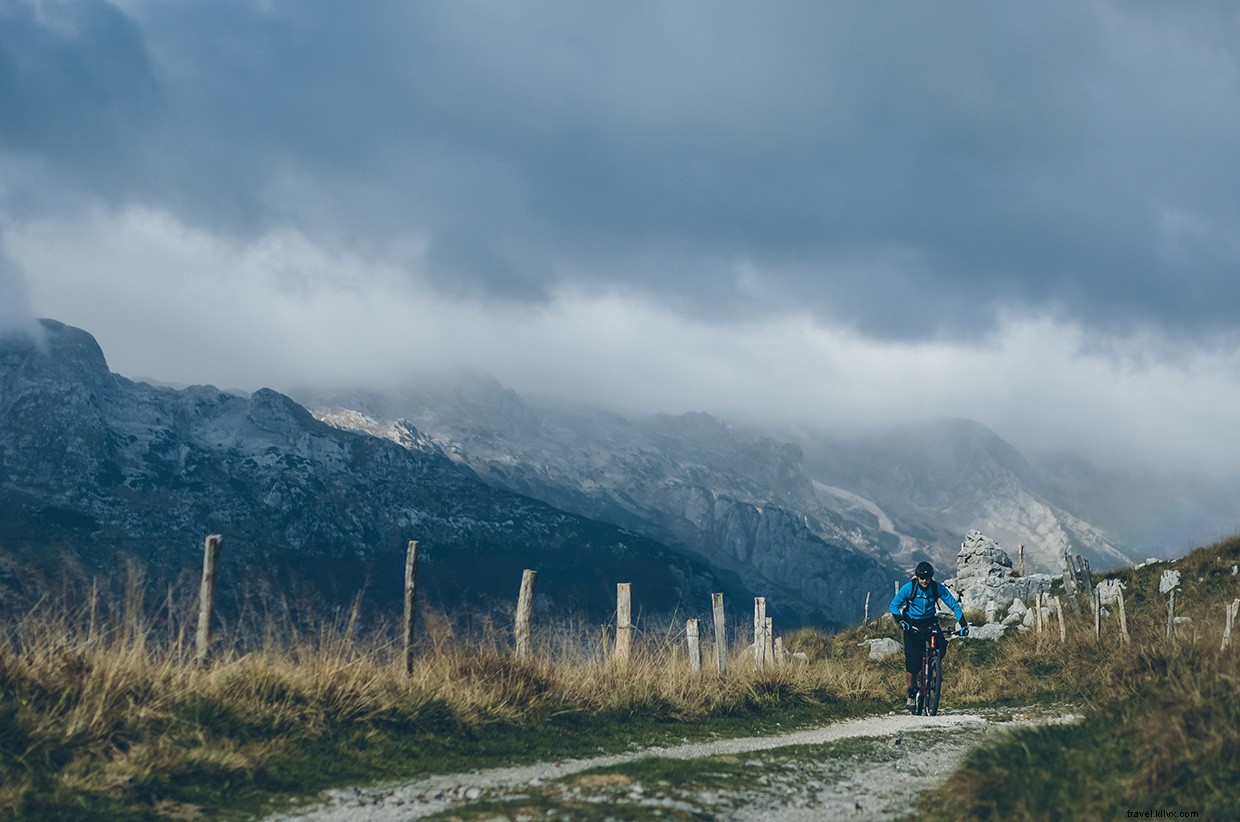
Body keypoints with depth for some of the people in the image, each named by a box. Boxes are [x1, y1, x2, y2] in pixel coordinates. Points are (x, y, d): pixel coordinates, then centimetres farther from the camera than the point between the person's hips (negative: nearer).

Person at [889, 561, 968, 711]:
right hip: (912, 624, -2)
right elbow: (894, 606, -11)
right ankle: (911, 693, 4)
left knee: (941, 646, -25)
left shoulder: (938, 588, -15)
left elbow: (954, 605, -10)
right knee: (912, 659, -11)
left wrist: (963, 624, -21)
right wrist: (900, 621, -29)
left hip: (930, 622, 2)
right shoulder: (908, 588, -18)